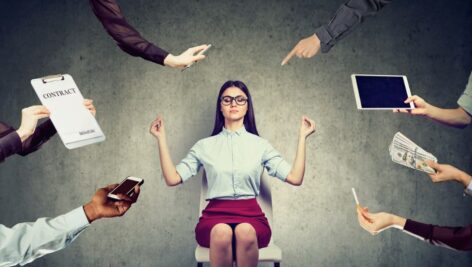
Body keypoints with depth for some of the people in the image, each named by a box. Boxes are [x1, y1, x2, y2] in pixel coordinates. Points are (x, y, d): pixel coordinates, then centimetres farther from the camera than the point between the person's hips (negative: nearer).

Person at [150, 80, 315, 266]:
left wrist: (302, 137, 4)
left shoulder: (260, 145, 13)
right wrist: (161, 138, 6)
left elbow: (295, 178, 5)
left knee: (245, 231, -37)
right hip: (215, 215, 0)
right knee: (222, 232, -38)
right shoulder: (205, 146, 13)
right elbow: (172, 179, 6)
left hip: (251, 214, 0)